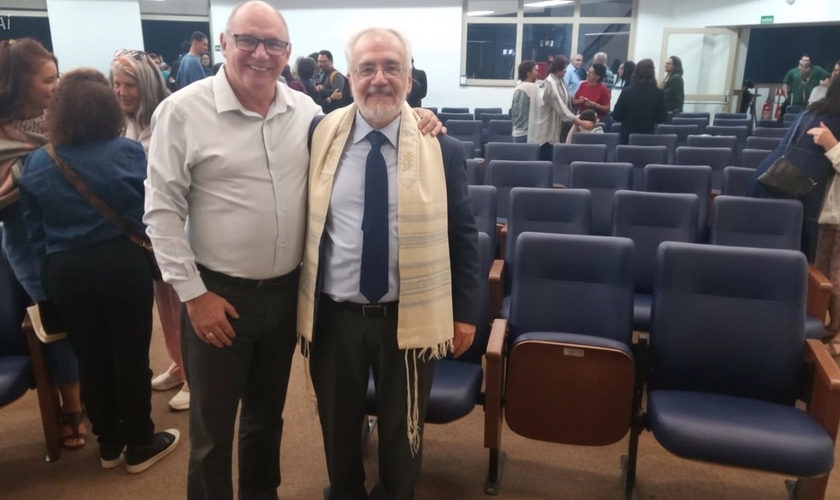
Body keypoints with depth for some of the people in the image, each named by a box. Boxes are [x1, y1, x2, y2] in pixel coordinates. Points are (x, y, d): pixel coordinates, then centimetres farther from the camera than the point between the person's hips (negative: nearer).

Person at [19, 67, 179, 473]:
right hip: (122, 263, -3)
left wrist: (47, 278, 12)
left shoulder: (35, 164, 1)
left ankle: (109, 444, 31)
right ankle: (139, 446, 21)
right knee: (130, 354, 9)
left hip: (65, 271, 3)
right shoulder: (129, 152, -11)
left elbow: (34, 233, 5)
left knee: (90, 357, 16)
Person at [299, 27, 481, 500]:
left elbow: (463, 234, -1)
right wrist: (300, 303, 4)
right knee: (339, 426, 22)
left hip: (409, 317, -1)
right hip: (333, 315, 2)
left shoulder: (441, 147, -6)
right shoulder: (322, 137, -2)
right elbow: (303, 224, 5)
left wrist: (466, 311, -1)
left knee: (402, 430, 20)